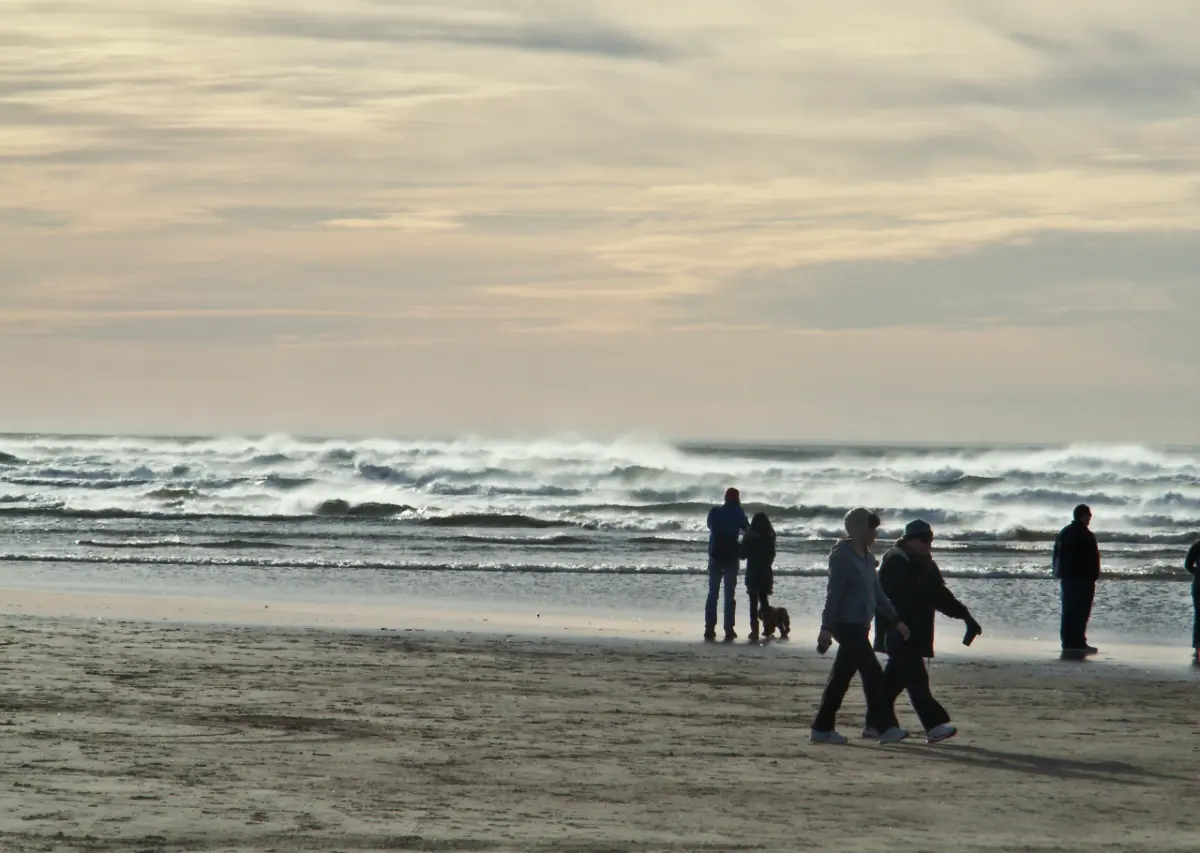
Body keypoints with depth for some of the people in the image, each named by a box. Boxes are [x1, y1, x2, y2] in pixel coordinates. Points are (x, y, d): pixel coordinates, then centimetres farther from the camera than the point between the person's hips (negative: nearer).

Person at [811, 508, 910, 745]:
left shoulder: (867, 557, 15)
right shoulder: (843, 556, -12)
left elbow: (877, 593, 22)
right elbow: (833, 593, -16)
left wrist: (895, 620, 20)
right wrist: (827, 628, -20)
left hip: (859, 626, 9)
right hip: (847, 625, -9)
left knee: (841, 678, 10)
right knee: (873, 675, -10)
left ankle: (823, 728, 14)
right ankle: (886, 727, -9)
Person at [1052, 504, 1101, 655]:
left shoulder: (1063, 533, 14)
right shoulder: (1086, 535, -13)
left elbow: (1057, 556, 19)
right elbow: (1093, 558, -14)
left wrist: (1059, 574, 20)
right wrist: (1094, 575, -7)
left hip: (1067, 578, 8)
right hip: (1083, 579, -8)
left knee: (1068, 612, 9)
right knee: (1081, 613, -8)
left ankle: (1068, 644, 9)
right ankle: (1078, 643, -12)